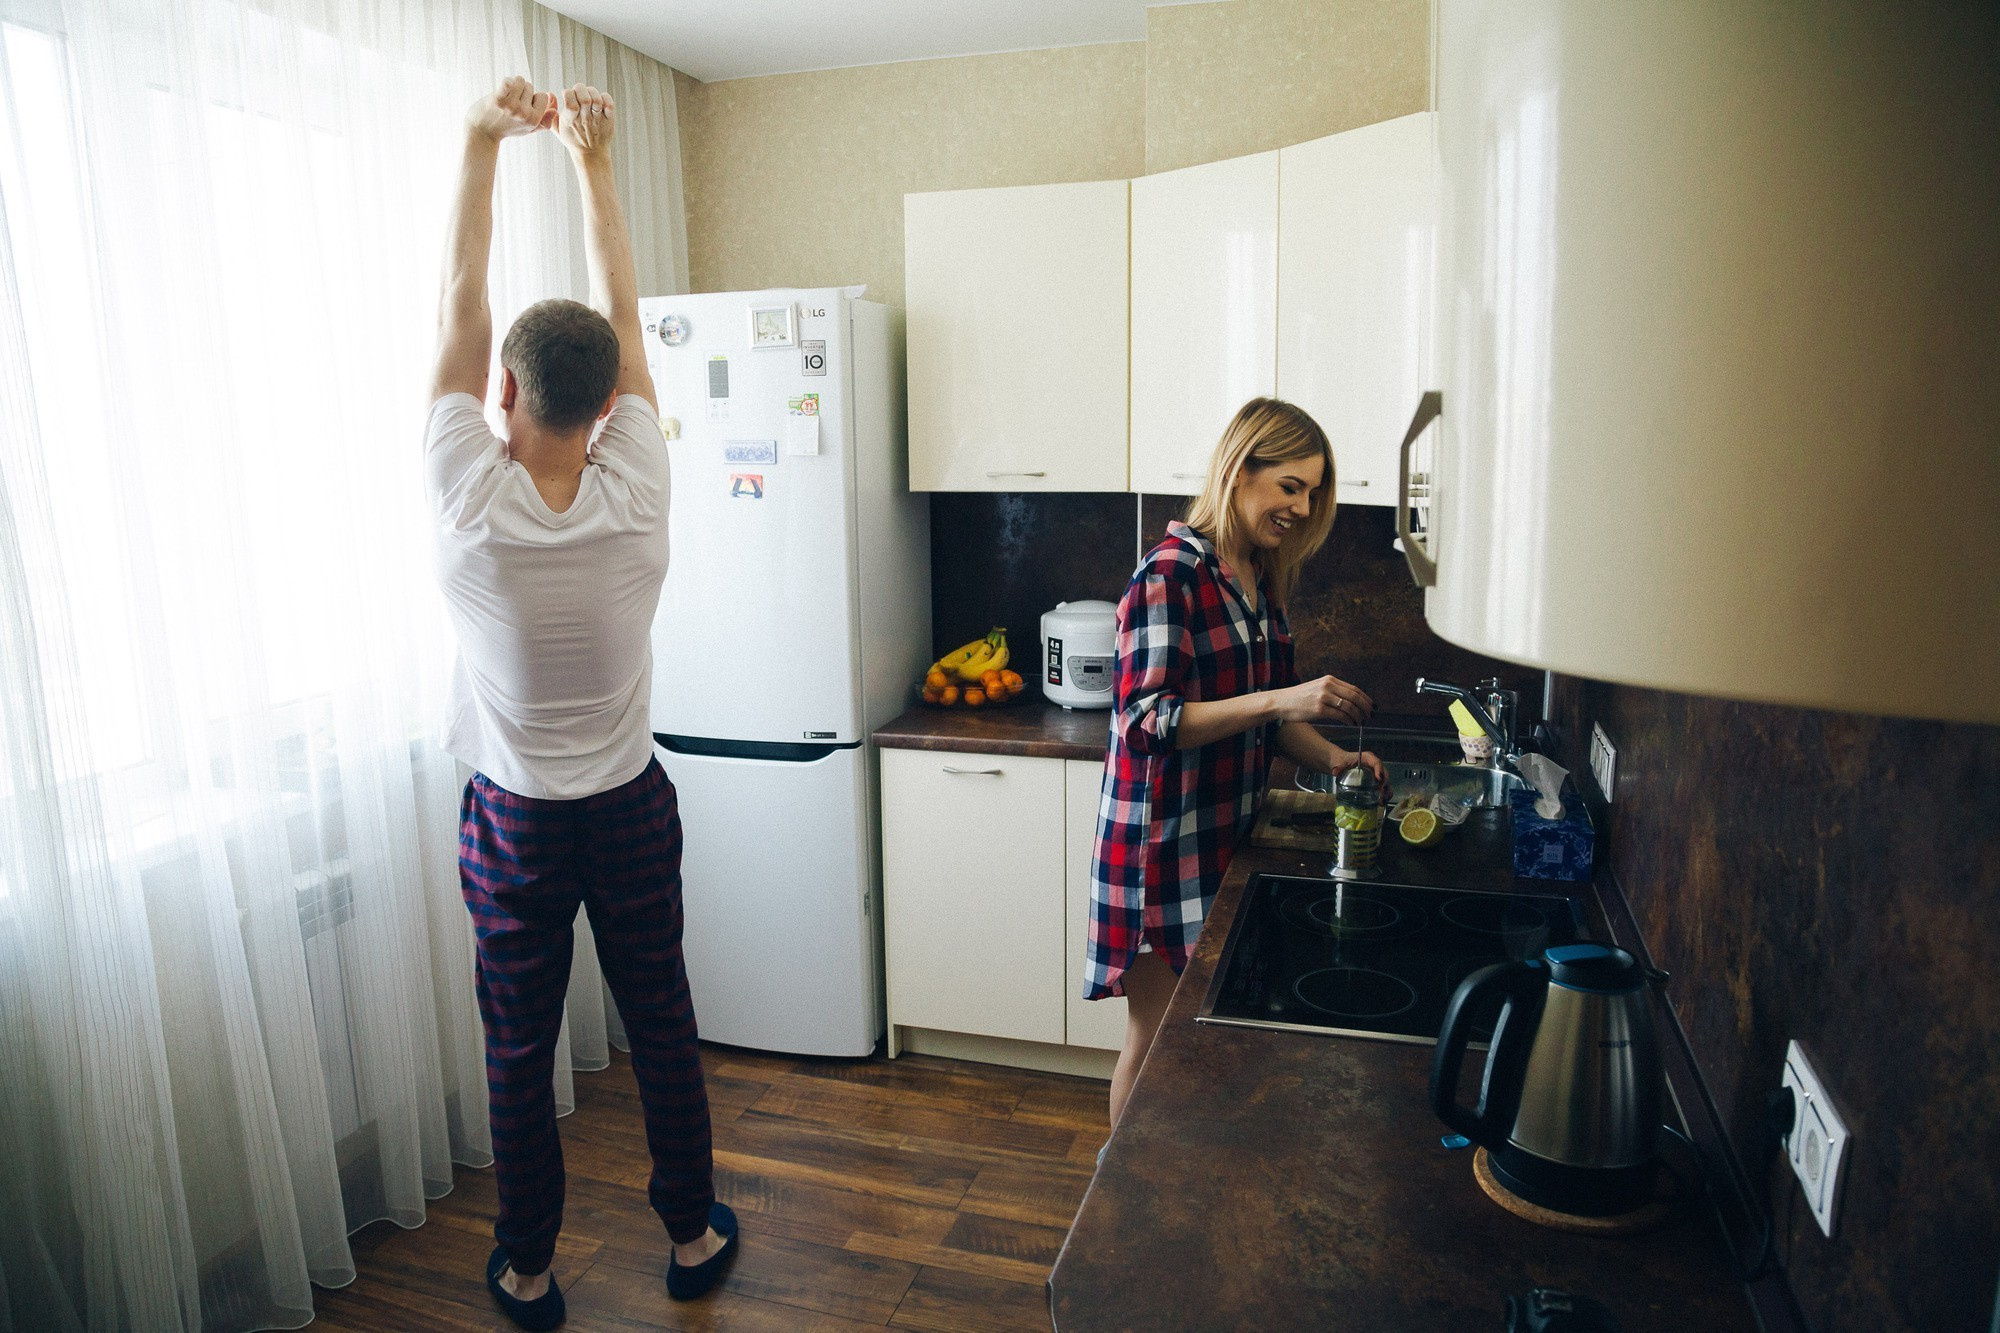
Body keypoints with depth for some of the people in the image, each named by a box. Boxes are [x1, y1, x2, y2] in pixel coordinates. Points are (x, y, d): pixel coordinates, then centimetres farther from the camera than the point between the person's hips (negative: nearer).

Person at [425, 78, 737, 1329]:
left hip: (513, 823, -1)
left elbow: (459, 313, -10)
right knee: (662, 1026, 15)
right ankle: (695, 1233, 33)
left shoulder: (470, 505, -20)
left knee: (521, 1051, 14)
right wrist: (594, 158, -1)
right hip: (630, 811, 1)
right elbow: (627, 316, -6)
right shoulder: (637, 499, -17)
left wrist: (483, 143, -5)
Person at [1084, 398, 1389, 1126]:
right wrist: (1278, 701, -31)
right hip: (1163, 841, -8)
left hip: (1226, 835, 8)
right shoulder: (1169, 575, -17)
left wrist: (1330, 756, -1)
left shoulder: (1259, 577, 10)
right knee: (1156, 1043, 6)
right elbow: (1145, 723, -25)